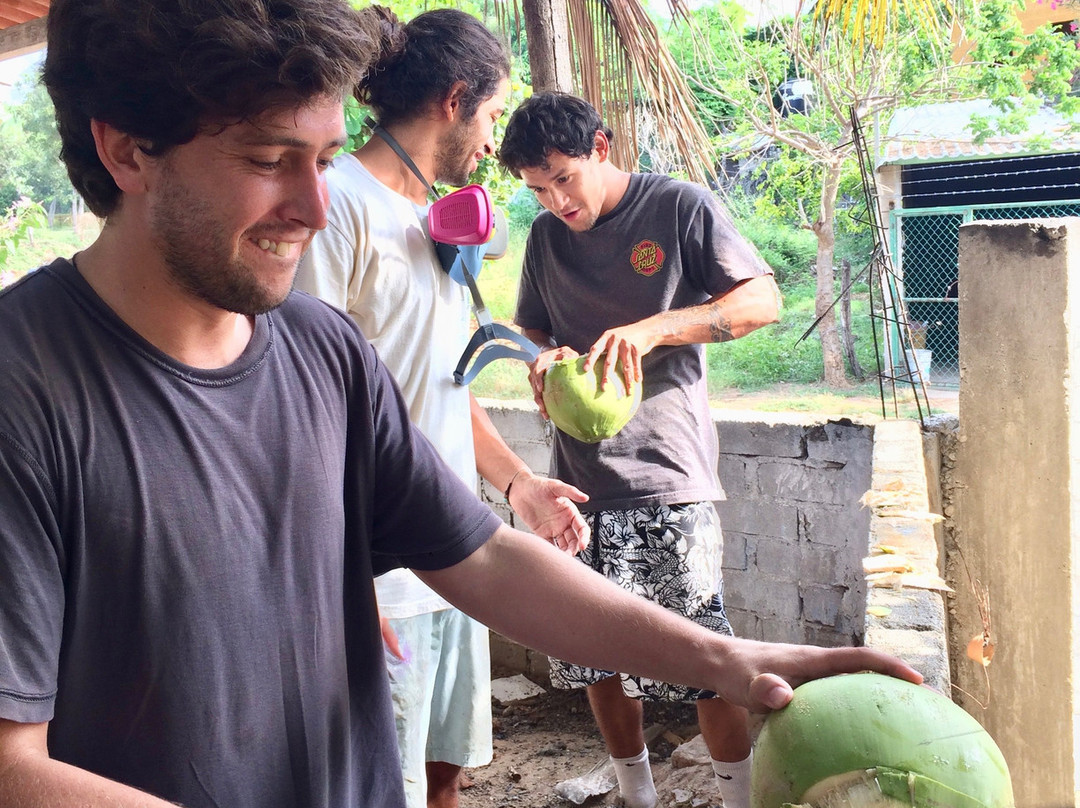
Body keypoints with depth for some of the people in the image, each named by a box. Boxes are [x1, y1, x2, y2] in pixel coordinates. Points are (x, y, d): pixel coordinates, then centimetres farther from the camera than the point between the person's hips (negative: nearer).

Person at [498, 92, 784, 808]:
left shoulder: (680, 207, -1)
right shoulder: (547, 235, 13)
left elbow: (762, 300, -8)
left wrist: (647, 330, -20)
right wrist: (544, 359, -5)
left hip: (669, 472, -5)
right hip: (582, 474, 5)